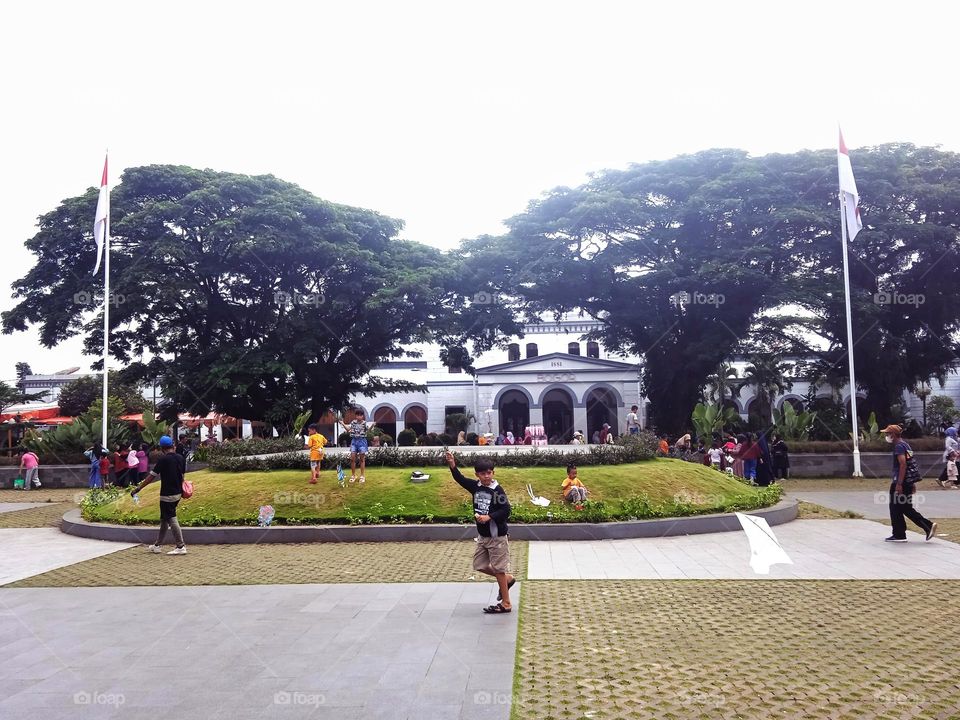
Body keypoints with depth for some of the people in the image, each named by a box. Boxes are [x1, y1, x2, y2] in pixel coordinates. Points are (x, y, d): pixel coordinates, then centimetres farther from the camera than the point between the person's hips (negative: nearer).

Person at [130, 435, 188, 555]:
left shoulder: (163, 459, -14)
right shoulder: (180, 458, 4)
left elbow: (151, 476, -13)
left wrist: (138, 488, -7)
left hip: (167, 494, -7)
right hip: (177, 493, 7)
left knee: (172, 520, -2)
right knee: (164, 519, 17)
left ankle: (181, 547, -3)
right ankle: (158, 545, 24)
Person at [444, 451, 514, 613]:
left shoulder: (497, 490, -17)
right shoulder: (475, 486, 0)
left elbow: (506, 511, -19)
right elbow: (460, 479, -1)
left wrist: (489, 517, -25)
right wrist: (452, 465, -16)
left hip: (497, 537, -7)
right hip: (482, 536, 7)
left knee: (498, 569, 1)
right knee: (479, 565, 14)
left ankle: (506, 604, 13)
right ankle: (507, 579, 33)